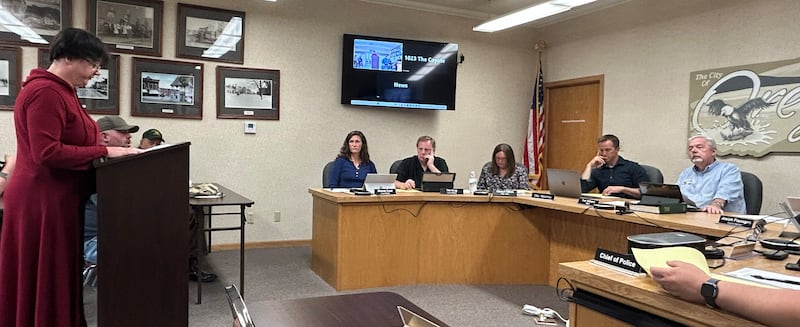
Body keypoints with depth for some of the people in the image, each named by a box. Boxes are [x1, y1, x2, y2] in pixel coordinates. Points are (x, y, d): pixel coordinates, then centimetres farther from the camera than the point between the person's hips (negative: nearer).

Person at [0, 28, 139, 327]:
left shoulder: (60, 91, 15)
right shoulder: (44, 92, -18)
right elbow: (48, 153, -25)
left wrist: (102, 151, 5)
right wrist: (104, 152, -21)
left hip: (57, 201, 10)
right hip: (43, 203, -10)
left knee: (59, 281, 16)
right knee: (45, 285, 2)